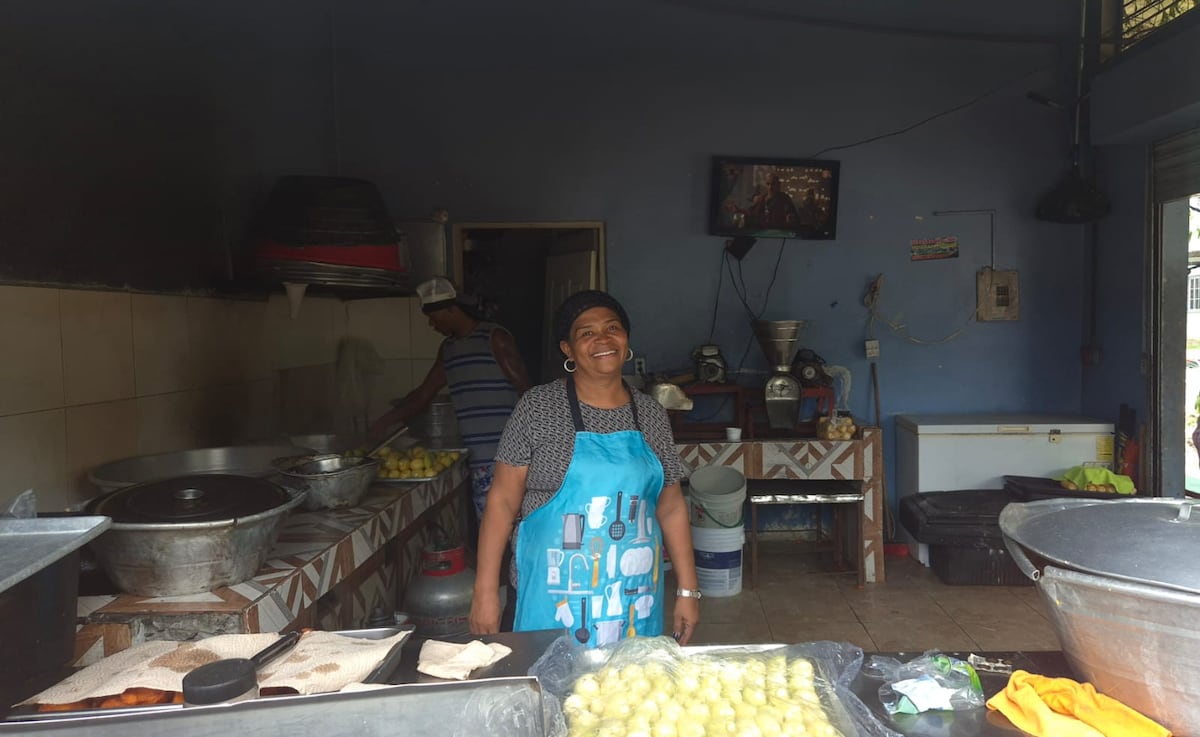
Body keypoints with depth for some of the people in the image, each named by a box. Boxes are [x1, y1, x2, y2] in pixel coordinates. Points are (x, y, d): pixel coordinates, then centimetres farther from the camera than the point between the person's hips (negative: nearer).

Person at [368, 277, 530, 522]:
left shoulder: (495, 339, -5)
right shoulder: (447, 348, 17)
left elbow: (524, 389, -7)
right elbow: (423, 394, 25)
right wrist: (385, 422, 22)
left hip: (502, 454, -6)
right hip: (478, 458, 6)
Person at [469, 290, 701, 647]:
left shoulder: (651, 415, 4)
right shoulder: (537, 407, -6)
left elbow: (671, 508, 9)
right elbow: (503, 501, -5)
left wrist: (688, 590, 8)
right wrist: (486, 592, -7)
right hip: (556, 600, -3)